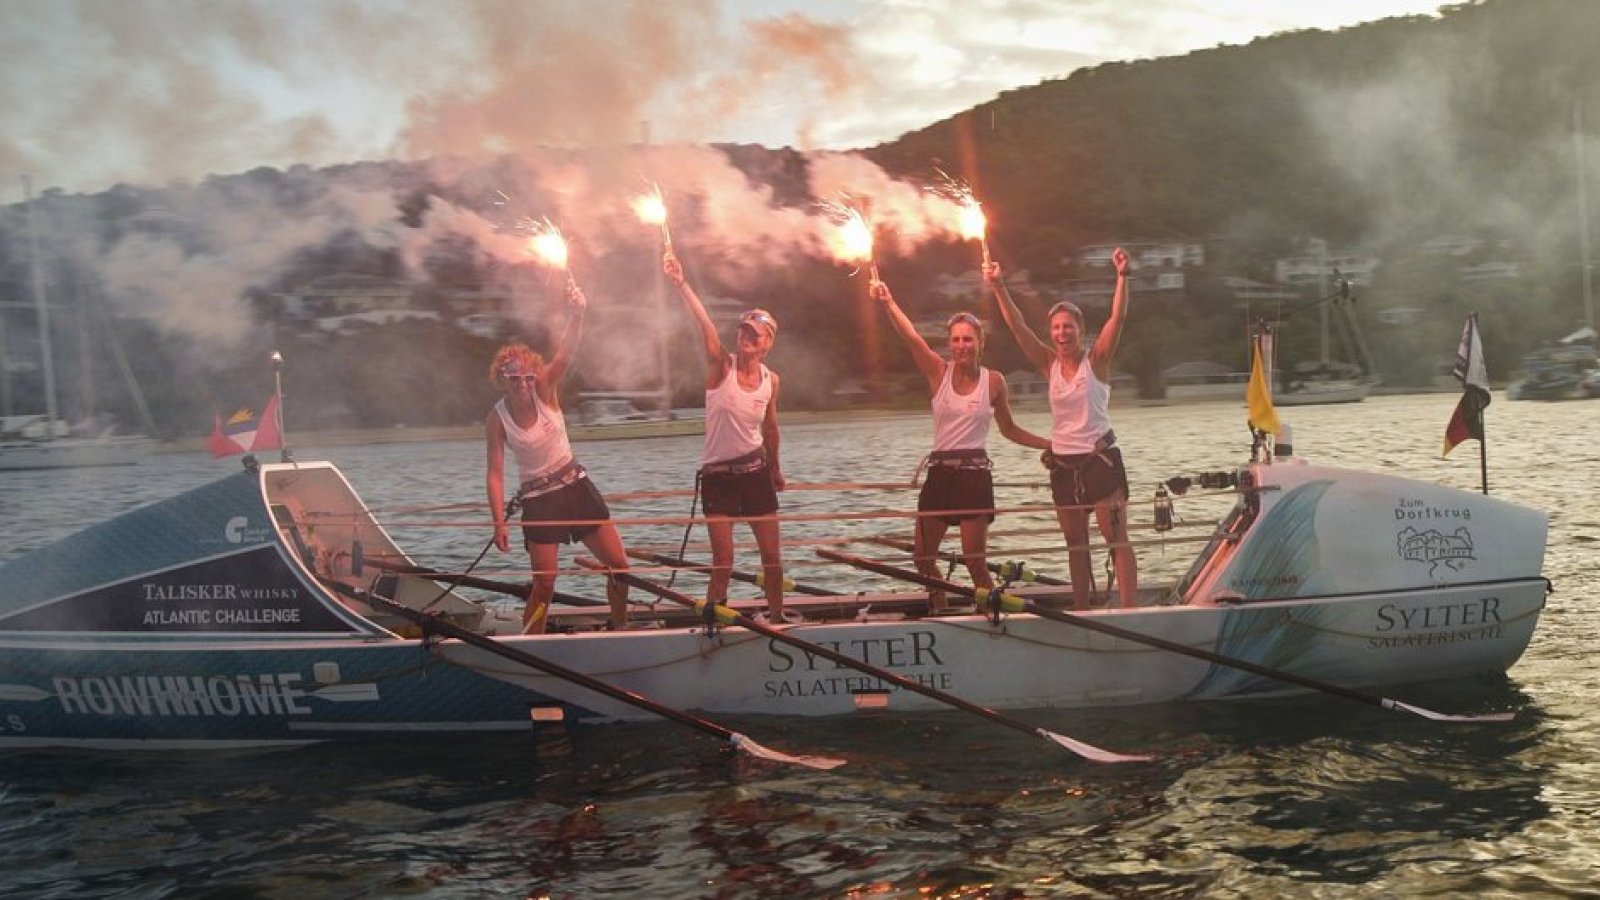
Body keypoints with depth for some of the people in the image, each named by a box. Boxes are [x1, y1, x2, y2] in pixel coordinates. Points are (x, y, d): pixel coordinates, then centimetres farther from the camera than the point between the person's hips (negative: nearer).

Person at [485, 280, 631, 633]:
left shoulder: (545, 390, -7)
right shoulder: (497, 418, -10)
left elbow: (565, 354, -25)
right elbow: (496, 474, -11)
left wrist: (576, 315, -43)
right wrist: (499, 522, -18)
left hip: (575, 485, 3)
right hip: (537, 498, -3)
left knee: (618, 564, 4)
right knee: (544, 584, -7)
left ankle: (620, 627, 25)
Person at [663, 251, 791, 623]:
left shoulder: (771, 379, 1)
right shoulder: (721, 366, -11)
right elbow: (705, 325, -27)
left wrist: (775, 468, 25)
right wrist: (681, 285, -42)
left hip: (755, 470, 4)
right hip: (717, 475, -4)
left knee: (772, 554, 9)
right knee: (723, 561, -5)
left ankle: (776, 614, 26)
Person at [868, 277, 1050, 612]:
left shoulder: (993, 381, 1)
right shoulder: (939, 373, 2)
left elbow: (1009, 430, 12)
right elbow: (912, 338, -14)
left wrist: (1050, 444, 4)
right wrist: (888, 303, -27)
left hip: (974, 475, -3)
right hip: (939, 472, 3)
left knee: (975, 562, -5)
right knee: (923, 558, 6)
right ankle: (940, 616, 25)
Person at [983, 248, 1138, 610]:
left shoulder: (1097, 359, -4)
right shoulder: (1049, 364, 5)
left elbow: (1117, 318, -17)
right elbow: (1017, 326, -2)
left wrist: (1122, 277, -29)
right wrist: (998, 287, -11)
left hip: (1100, 458, -5)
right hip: (1063, 462, 5)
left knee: (1117, 539, -9)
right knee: (1076, 546, 9)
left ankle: (1130, 610, -13)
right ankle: (1081, 612, 15)